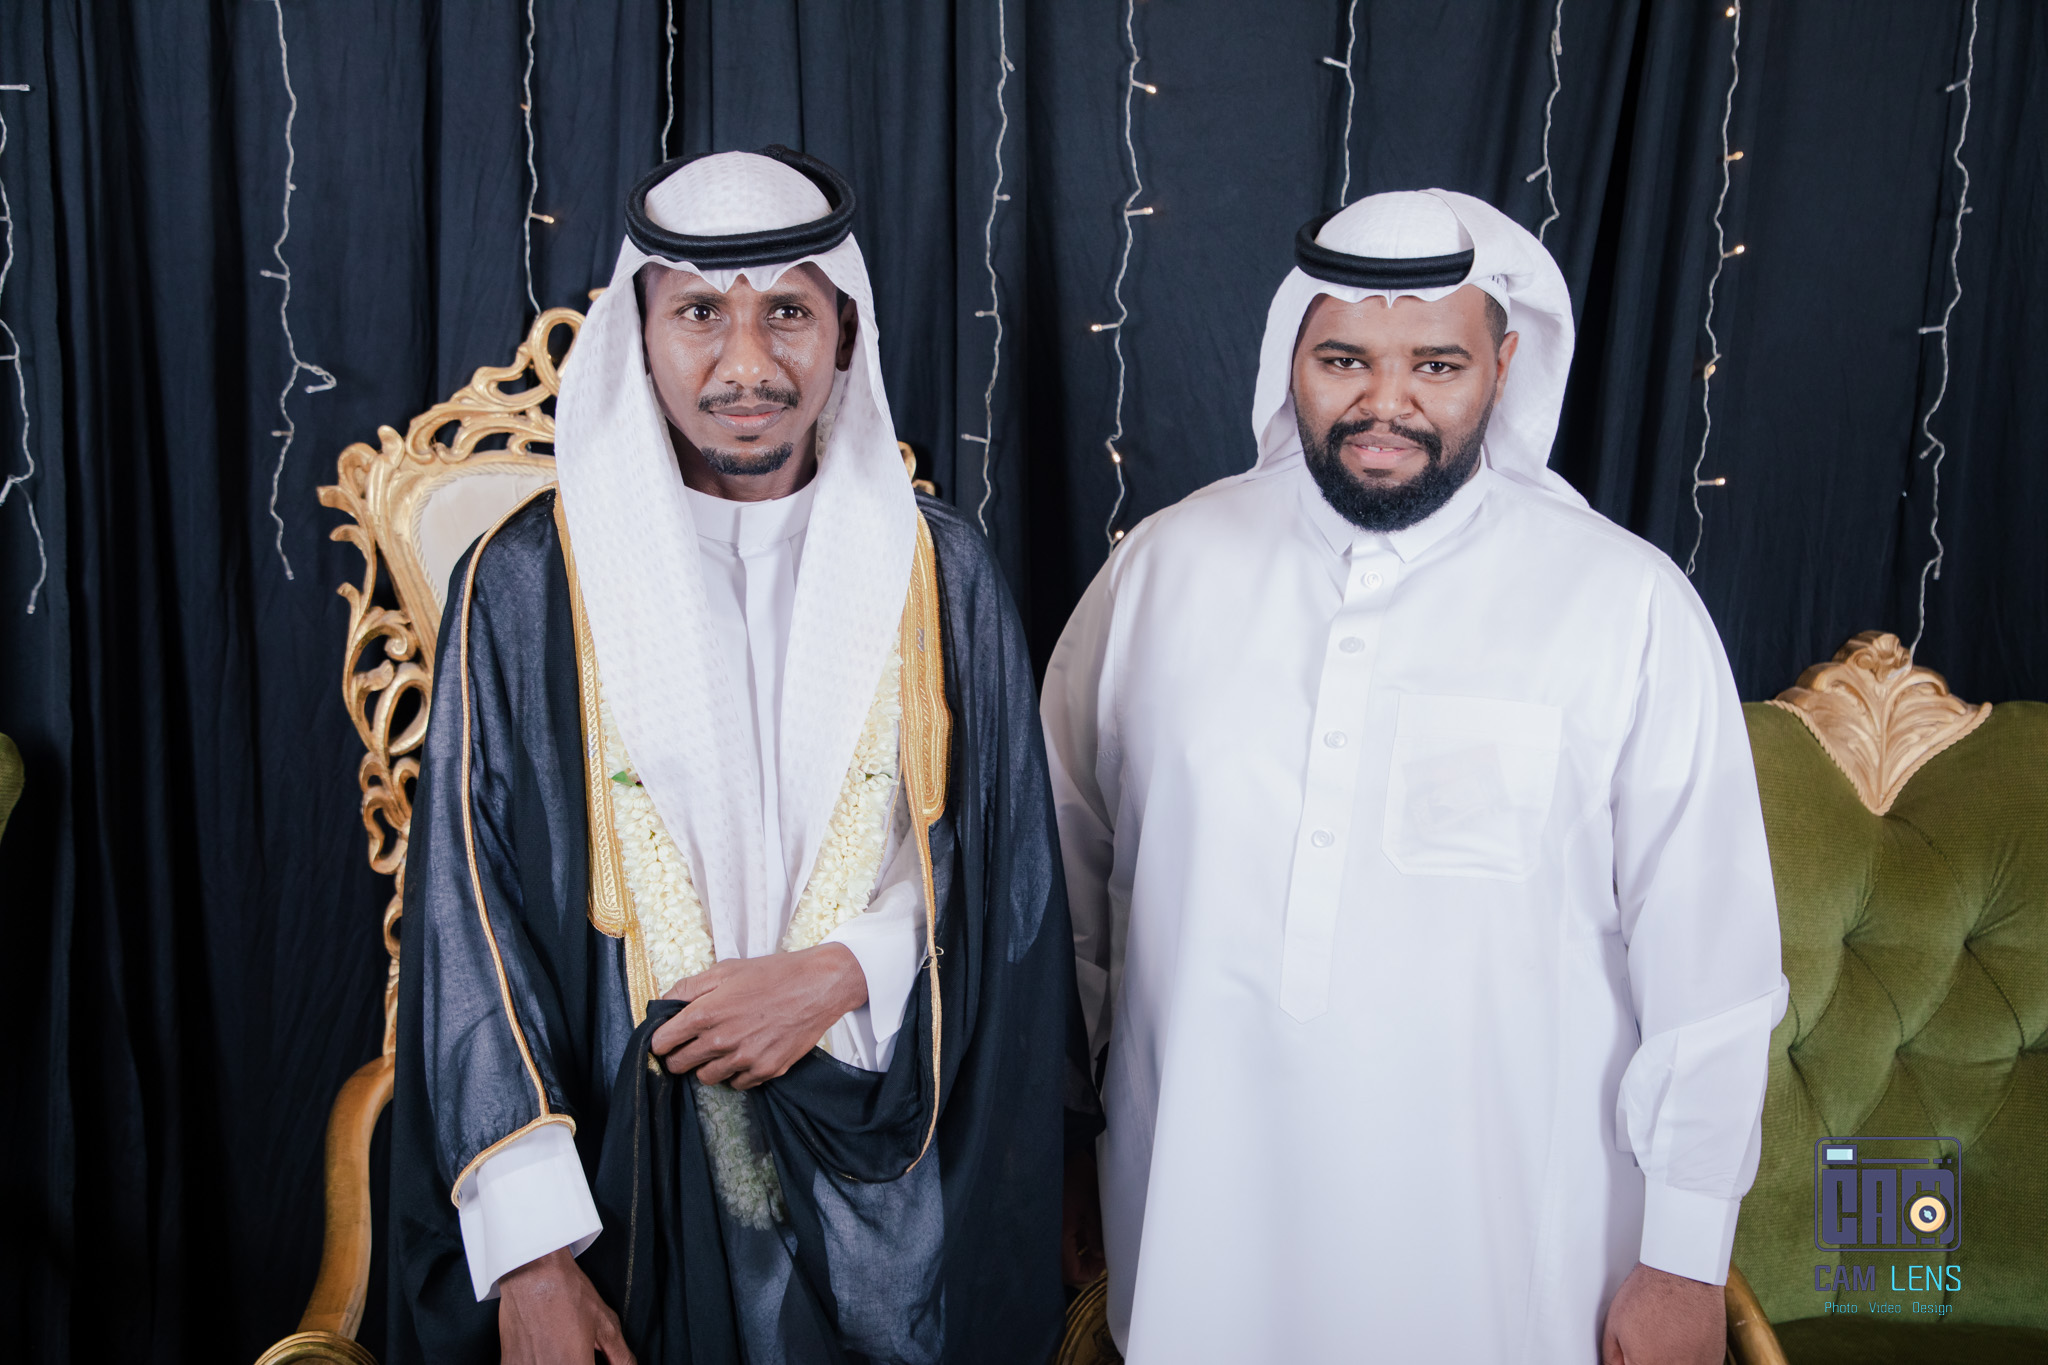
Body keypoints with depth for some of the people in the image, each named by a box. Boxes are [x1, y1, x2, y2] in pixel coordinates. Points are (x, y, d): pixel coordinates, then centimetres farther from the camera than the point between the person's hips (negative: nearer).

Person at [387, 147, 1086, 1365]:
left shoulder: (933, 569, -1)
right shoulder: (528, 583, -7)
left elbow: (1004, 871, 2)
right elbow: (472, 915, -7)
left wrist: (842, 972, -15)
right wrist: (528, 1246, -12)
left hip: (882, 1180, 2)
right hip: (628, 1173, -1)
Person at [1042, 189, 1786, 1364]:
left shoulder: (1628, 606, -9)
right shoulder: (1169, 563, -2)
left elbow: (1706, 956, -6)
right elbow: (1069, 844, 7)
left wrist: (1686, 1259, -4)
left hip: (1501, 1250, -2)